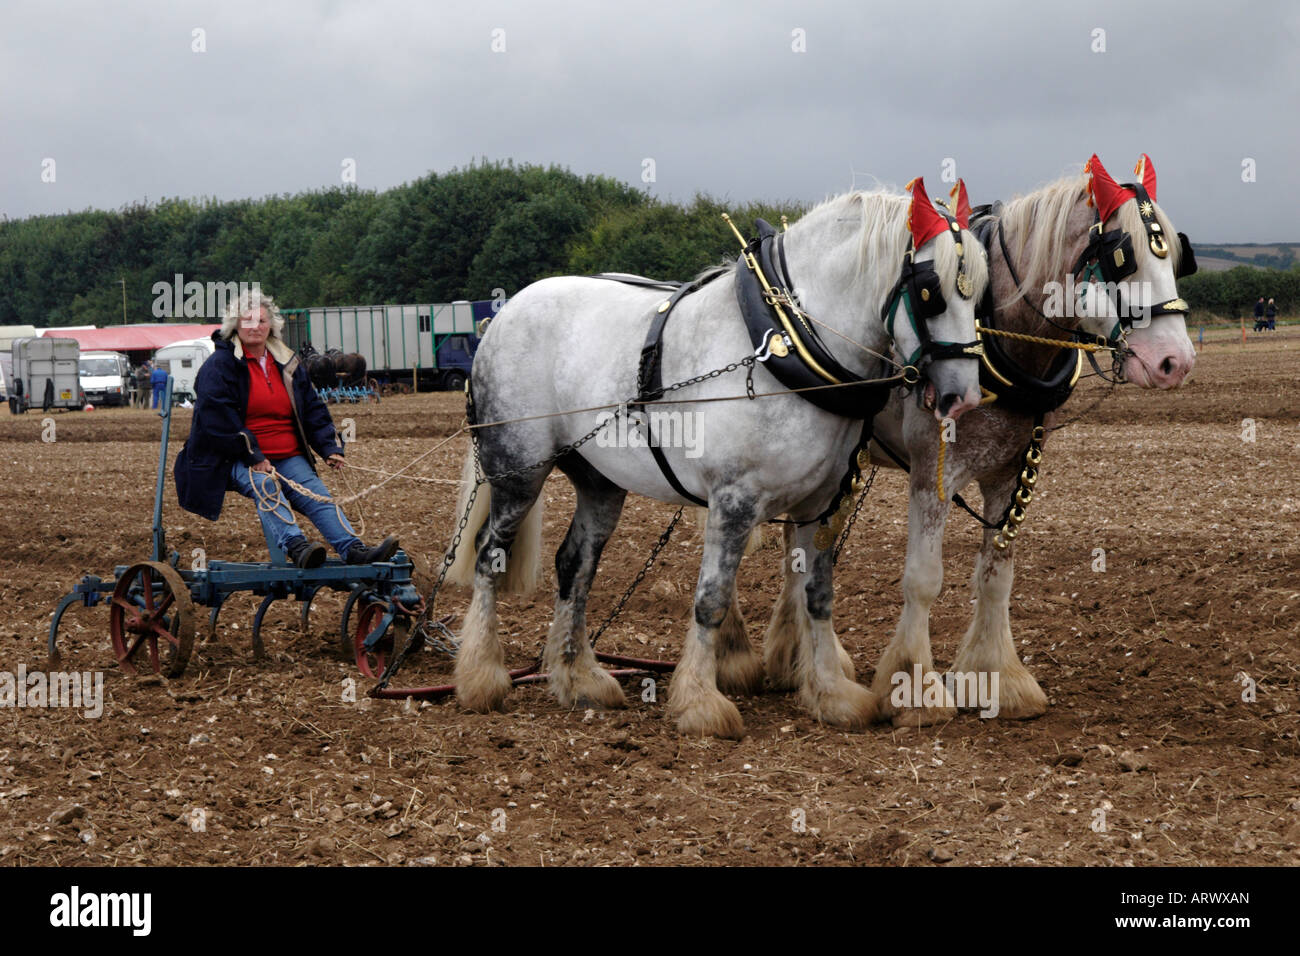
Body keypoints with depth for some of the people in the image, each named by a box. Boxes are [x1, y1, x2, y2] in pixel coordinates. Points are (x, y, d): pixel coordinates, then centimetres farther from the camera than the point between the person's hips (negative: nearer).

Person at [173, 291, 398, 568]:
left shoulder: (288, 364, 16)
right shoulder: (218, 366, -2)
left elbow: (313, 410, 19)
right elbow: (219, 420, -11)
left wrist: (330, 447, 3)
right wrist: (253, 457, -19)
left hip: (289, 457, 5)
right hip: (237, 460, -5)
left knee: (316, 492, -20)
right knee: (264, 485, -35)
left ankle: (354, 550, -37)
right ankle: (295, 547, -54)